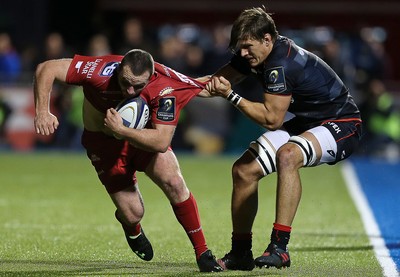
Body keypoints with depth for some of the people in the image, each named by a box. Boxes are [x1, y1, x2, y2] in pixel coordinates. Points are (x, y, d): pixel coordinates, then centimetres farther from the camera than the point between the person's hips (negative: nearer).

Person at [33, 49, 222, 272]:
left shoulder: (165, 87, -32)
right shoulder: (101, 71, -34)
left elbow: (161, 142, -35)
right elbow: (47, 69, -28)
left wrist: (120, 129, -43)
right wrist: (43, 112, -38)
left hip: (145, 137, 1)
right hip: (104, 142, -1)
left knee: (174, 183, -22)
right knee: (133, 214, -5)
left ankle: (202, 252, -7)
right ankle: (132, 229, 37)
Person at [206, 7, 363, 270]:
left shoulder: (281, 65, -30)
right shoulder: (256, 51, -3)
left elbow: (272, 119, -27)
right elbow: (223, 77, 7)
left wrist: (231, 96, -22)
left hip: (341, 124, -10)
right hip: (303, 120, 10)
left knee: (287, 155, -38)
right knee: (243, 171, 2)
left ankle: (280, 248, -37)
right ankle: (240, 254, 16)